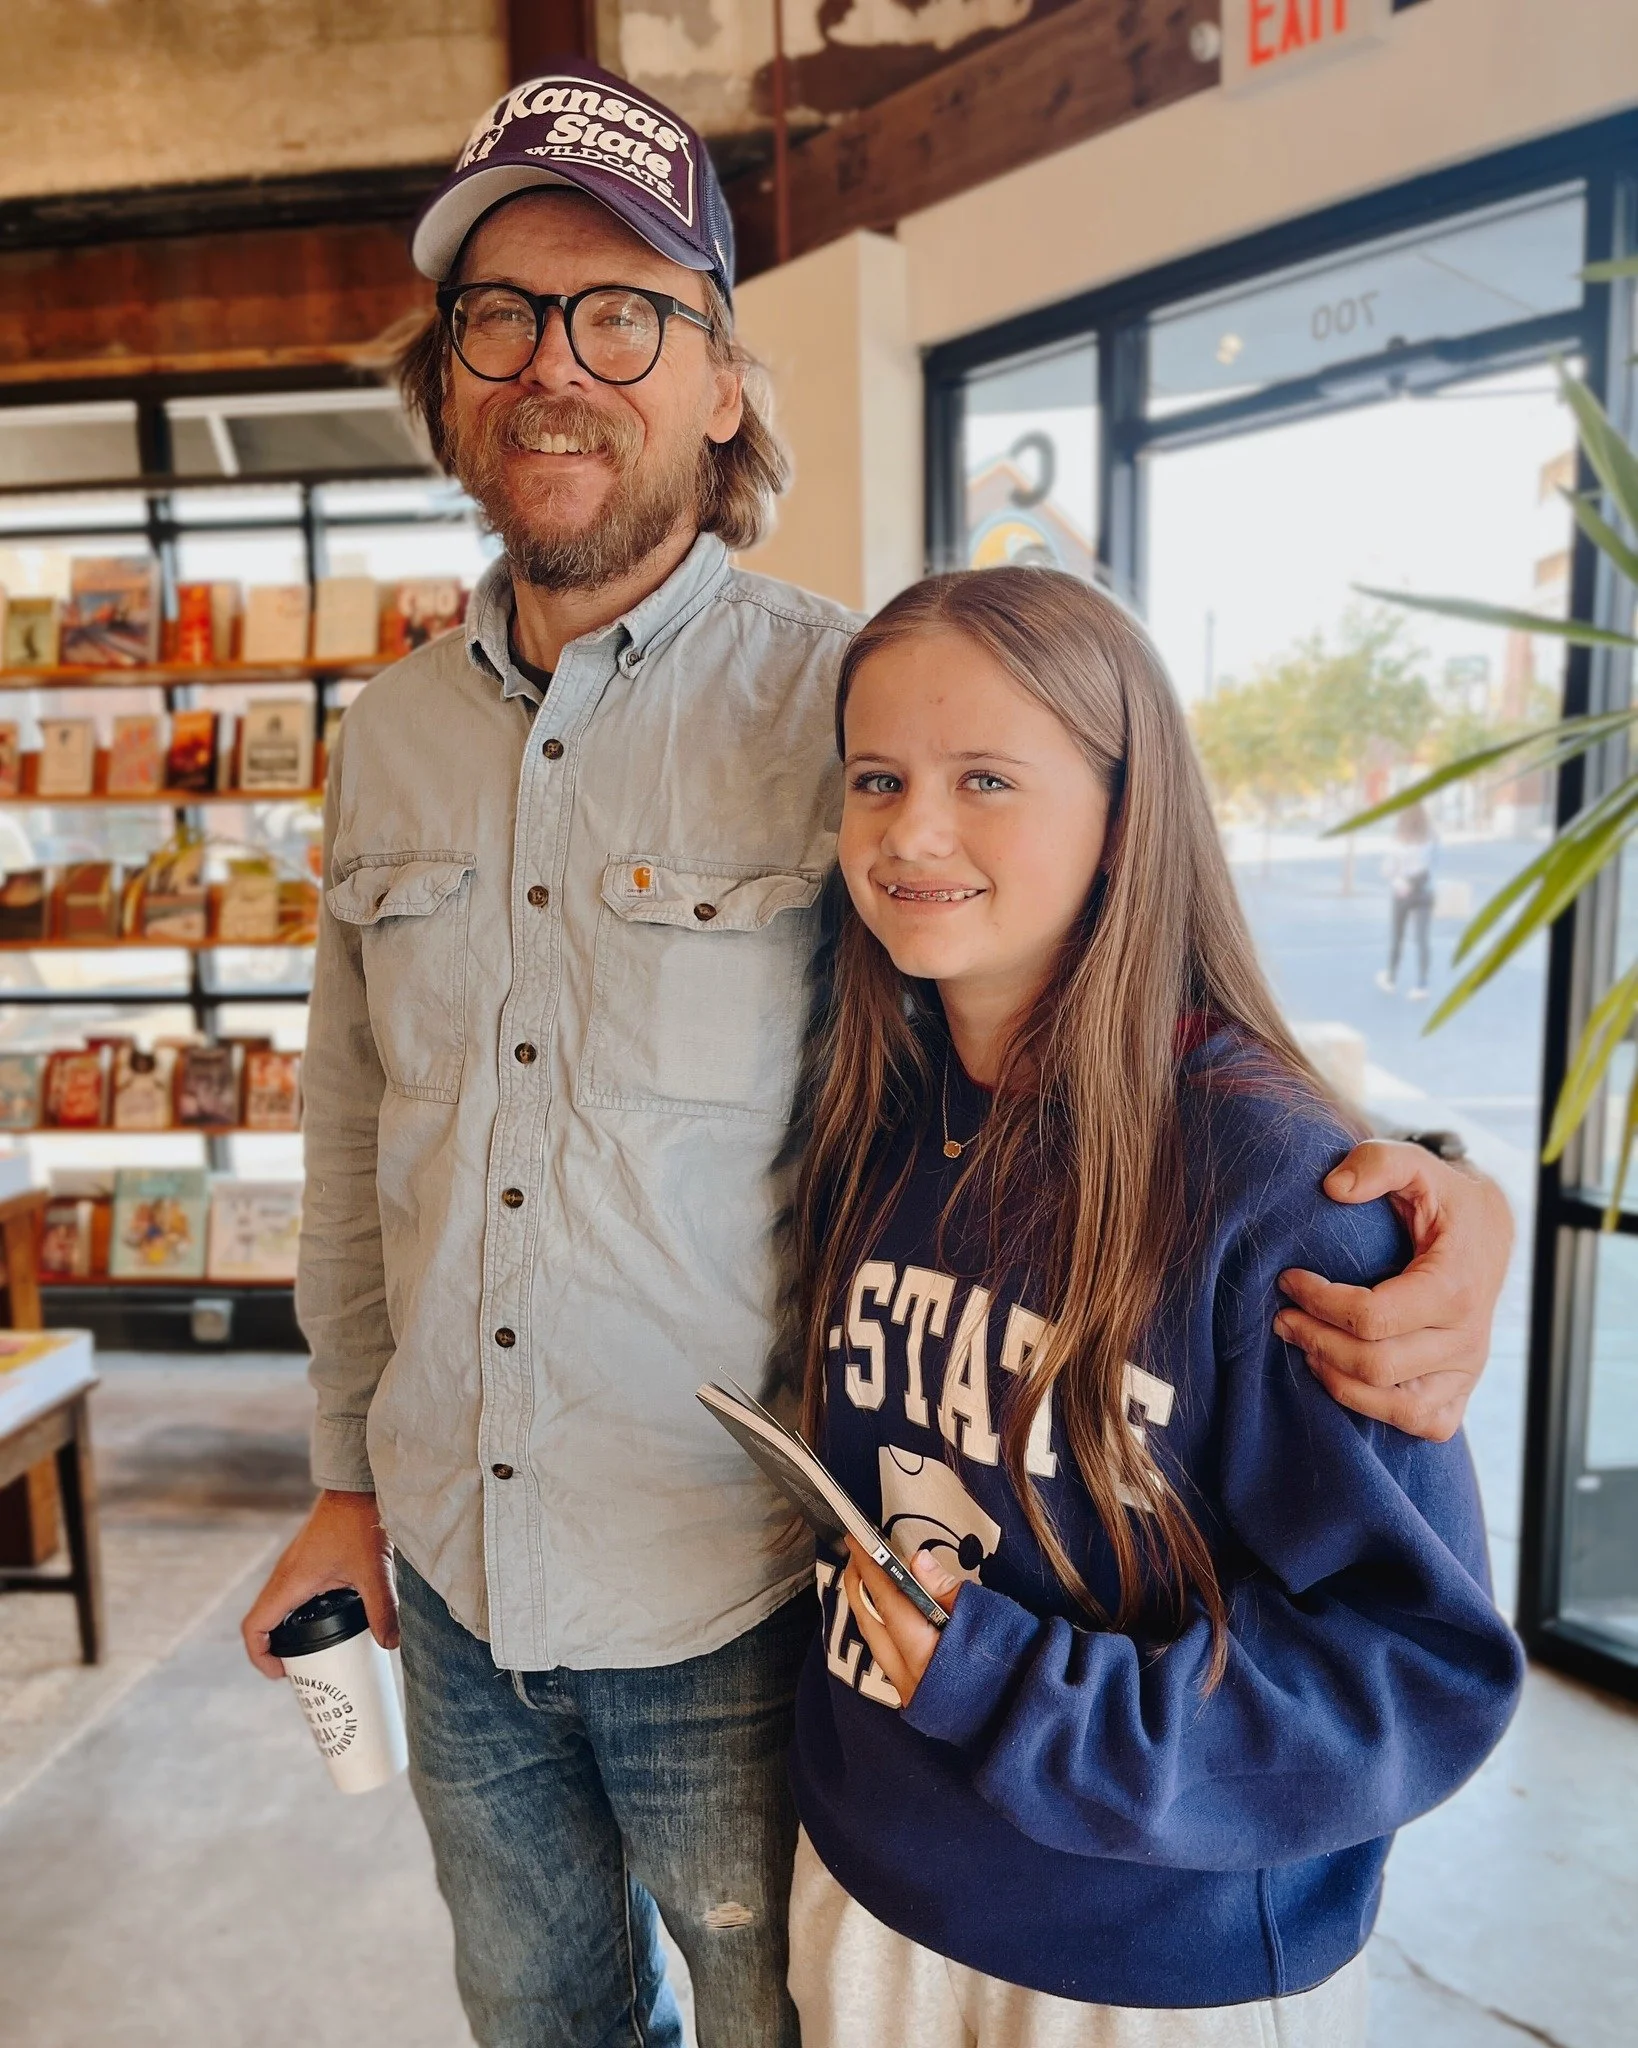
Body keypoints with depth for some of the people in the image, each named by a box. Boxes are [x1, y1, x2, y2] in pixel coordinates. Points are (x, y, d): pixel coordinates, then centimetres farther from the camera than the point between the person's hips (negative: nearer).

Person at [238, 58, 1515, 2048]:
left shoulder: (855, 704, -16)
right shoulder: (387, 734, 1)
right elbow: (355, 1135, 9)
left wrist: (1416, 1194, -30)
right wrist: (349, 1469, 14)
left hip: (737, 1604, -5)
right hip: (448, 1583, 6)